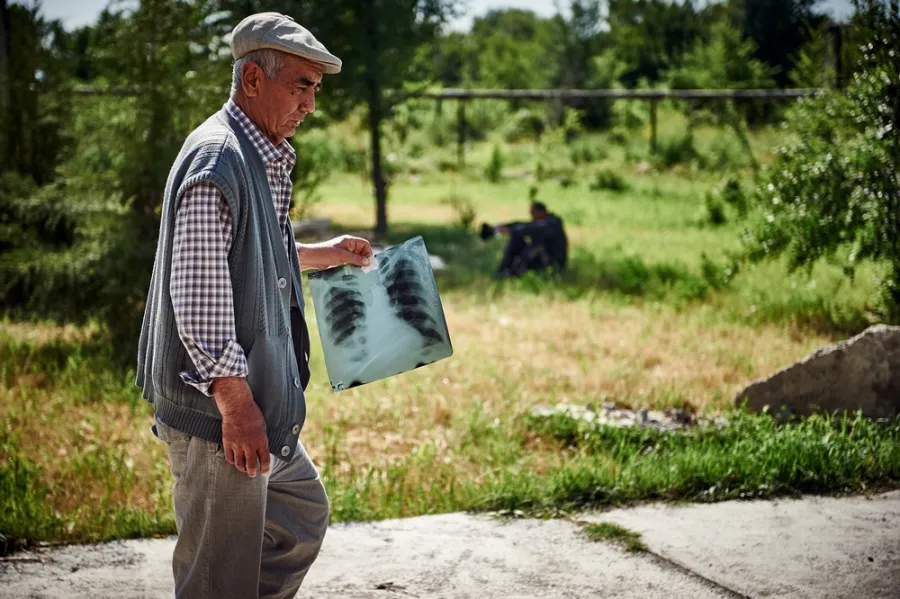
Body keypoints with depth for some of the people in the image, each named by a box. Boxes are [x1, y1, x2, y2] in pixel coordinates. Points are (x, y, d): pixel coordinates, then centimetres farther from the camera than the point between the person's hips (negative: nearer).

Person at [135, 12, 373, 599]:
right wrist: (237, 406, -23)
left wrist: (319, 255, 26)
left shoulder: (262, 159, 14)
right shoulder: (216, 159, -18)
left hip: (261, 404, 11)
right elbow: (196, 296, -23)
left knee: (304, 517, 23)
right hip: (217, 411, -11)